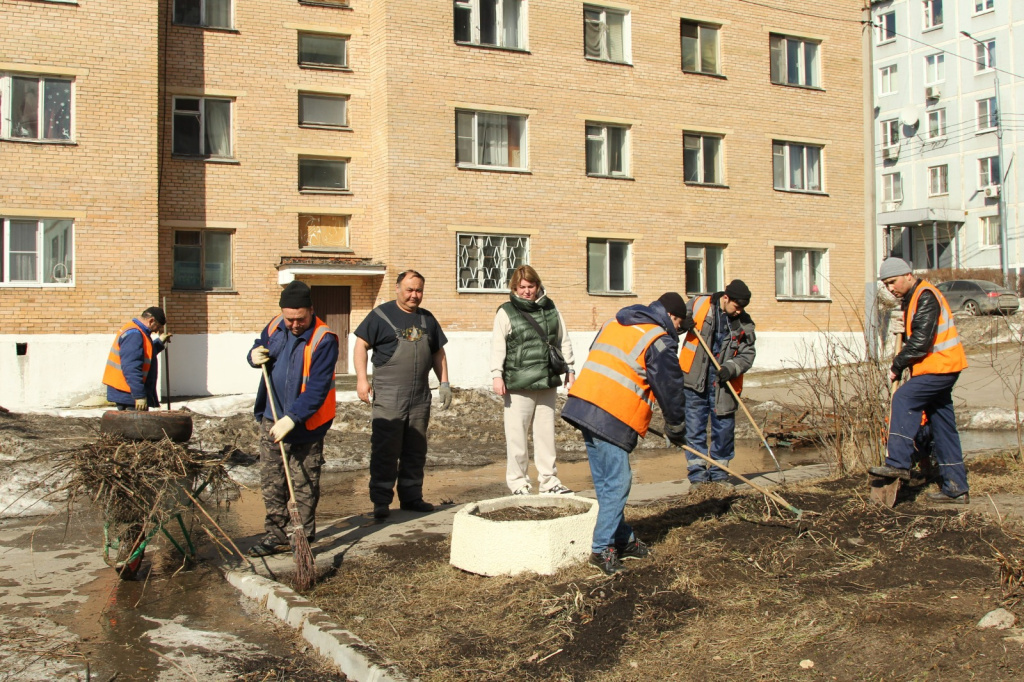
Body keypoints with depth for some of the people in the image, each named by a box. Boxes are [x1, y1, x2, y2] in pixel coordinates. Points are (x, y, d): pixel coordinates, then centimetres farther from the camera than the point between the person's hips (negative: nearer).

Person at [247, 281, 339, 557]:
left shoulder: (324, 340, -18)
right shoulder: (275, 326, 2)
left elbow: (318, 389, -22)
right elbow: (260, 350, 20)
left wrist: (292, 418, -28)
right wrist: (255, 356, -5)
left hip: (305, 424, -6)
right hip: (271, 420, 6)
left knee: (305, 486, 4)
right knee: (271, 481, 11)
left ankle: (306, 538, 15)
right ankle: (277, 535, 20)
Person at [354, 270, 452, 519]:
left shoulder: (427, 319, 15)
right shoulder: (381, 314, -1)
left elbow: (438, 353, 21)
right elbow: (361, 344, -2)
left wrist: (444, 383, 13)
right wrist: (362, 379, -11)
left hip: (420, 397, 5)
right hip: (388, 396, -5)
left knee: (416, 451, 10)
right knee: (385, 451, -5)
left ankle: (411, 497, 20)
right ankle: (381, 501, 2)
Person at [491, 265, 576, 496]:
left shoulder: (550, 309, 13)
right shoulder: (506, 312, 2)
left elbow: (563, 342, 18)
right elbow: (497, 345, -4)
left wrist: (569, 370, 15)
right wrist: (497, 374, -13)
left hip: (547, 383, 4)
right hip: (519, 385, -4)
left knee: (546, 433, 9)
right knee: (517, 434, -2)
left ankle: (548, 480, 19)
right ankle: (517, 481, 9)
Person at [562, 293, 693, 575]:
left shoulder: (613, 324, 21)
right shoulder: (659, 341, -3)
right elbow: (669, 386, 2)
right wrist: (676, 428, 16)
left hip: (582, 403, 9)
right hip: (612, 417, -9)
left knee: (606, 482, 15)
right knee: (617, 484, -1)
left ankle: (623, 541, 25)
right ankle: (602, 549, 3)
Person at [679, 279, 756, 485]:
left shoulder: (744, 324, 2)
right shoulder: (698, 305, -2)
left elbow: (747, 354, 1)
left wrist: (731, 368, -18)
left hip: (723, 382, 2)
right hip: (695, 378, -1)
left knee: (724, 428, 5)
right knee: (694, 428, 2)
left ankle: (718, 472, 20)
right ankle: (697, 472, 11)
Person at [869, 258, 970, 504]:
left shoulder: (925, 297, -15)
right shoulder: (910, 299, 17)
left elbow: (921, 341, -22)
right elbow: (912, 337, 23)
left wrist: (897, 366, -14)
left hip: (939, 366, -10)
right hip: (938, 367, 10)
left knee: (903, 400, -20)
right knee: (943, 428, 9)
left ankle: (897, 463, -23)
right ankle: (955, 488, 12)